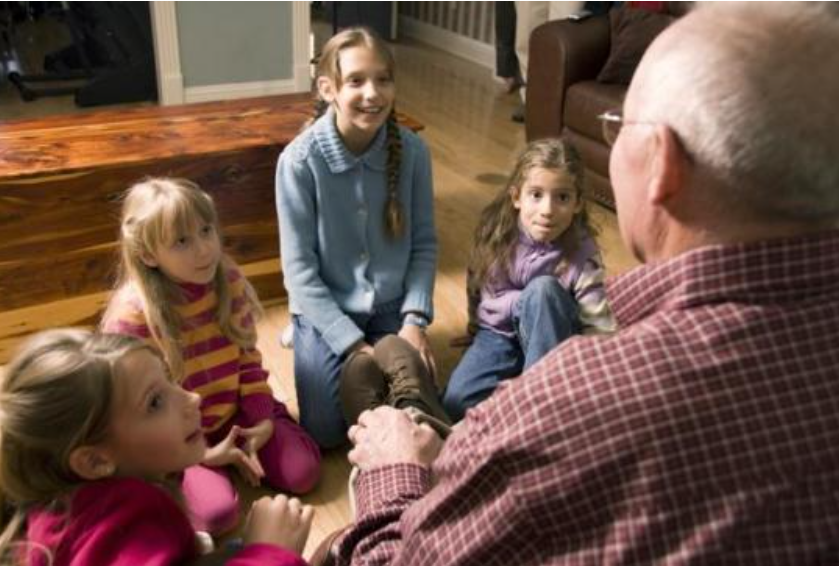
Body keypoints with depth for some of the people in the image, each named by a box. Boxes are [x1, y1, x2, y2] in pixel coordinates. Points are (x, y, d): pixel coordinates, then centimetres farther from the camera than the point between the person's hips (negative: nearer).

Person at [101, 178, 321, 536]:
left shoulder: (229, 280, -9)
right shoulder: (132, 314, -23)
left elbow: (248, 356, 2)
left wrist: (262, 420, -7)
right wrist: (202, 453, -16)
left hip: (233, 411, 4)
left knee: (303, 473, -9)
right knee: (218, 513, -22)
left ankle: (238, 451, 17)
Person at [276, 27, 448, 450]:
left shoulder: (412, 150, -12)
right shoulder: (300, 160, -20)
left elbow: (424, 244, -2)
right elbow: (299, 267, -16)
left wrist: (415, 319, -12)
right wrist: (353, 343, -18)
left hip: (391, 307, 2)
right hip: (326, 309, -2)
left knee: (418, 408, -7)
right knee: (325, 432, -9)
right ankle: (305, 341, 19)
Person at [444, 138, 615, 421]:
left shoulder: (582, 253, -21)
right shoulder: (498, 236, -15)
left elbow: (600, 329, -23)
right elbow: (485, 298, 0)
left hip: (552, 338, -1)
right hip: (501, 333, 1)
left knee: (543, 288, -35)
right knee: (457, 402, -24)